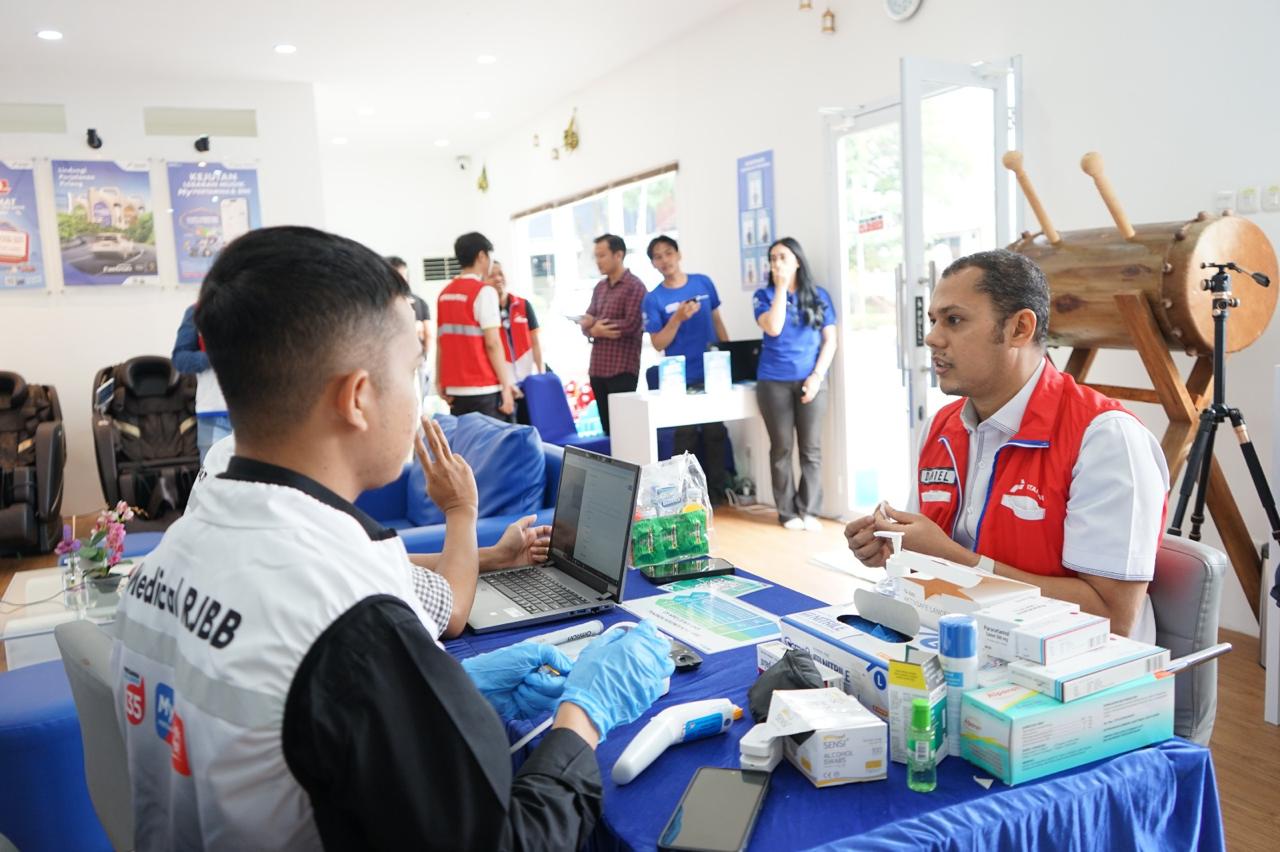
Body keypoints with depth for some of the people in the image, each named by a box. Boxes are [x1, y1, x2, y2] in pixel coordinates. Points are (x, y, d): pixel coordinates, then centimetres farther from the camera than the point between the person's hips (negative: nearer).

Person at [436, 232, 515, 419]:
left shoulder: (445, 294, 11)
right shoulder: (484, 292, -9)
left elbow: (441, 343, 12)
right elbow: (492, 344, -13)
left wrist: (442, 383, 17)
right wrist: (506, 385, -10)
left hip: (455, 389, 7)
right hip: (483, 390, -7)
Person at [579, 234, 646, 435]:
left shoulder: (634, 286, -6)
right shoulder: (600, 287, 16)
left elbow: (631, 324, -16)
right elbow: (587, 323, 12)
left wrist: (597, 326, -5)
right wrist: (595, 330, -12)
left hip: (622, 368, -7)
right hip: (598, 367, 7)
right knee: (608, 427, 11)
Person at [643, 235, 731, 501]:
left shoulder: (703, 283, 3)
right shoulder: (654, 298, -5)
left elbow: (717, 321, 13)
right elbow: (658, 344, -7)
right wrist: (677, 318, -21)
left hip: (712, 373, 3)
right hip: (681, 378, -3)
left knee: (715, 433, 8)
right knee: (686, 436, 3)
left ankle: (716, 492, 20)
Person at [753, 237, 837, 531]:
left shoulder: (818, 295, 8)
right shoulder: (764, 295, 6)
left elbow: (830, 340, 5)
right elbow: (773, 328, -13)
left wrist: (817, 376, -7)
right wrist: (781, 288, -9)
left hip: (810, 380, 1)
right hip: (773, 382, -1)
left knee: (811, 448, 2)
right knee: (781, 448, 3)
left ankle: (808, 511, 10)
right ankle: (788, 512, 11)